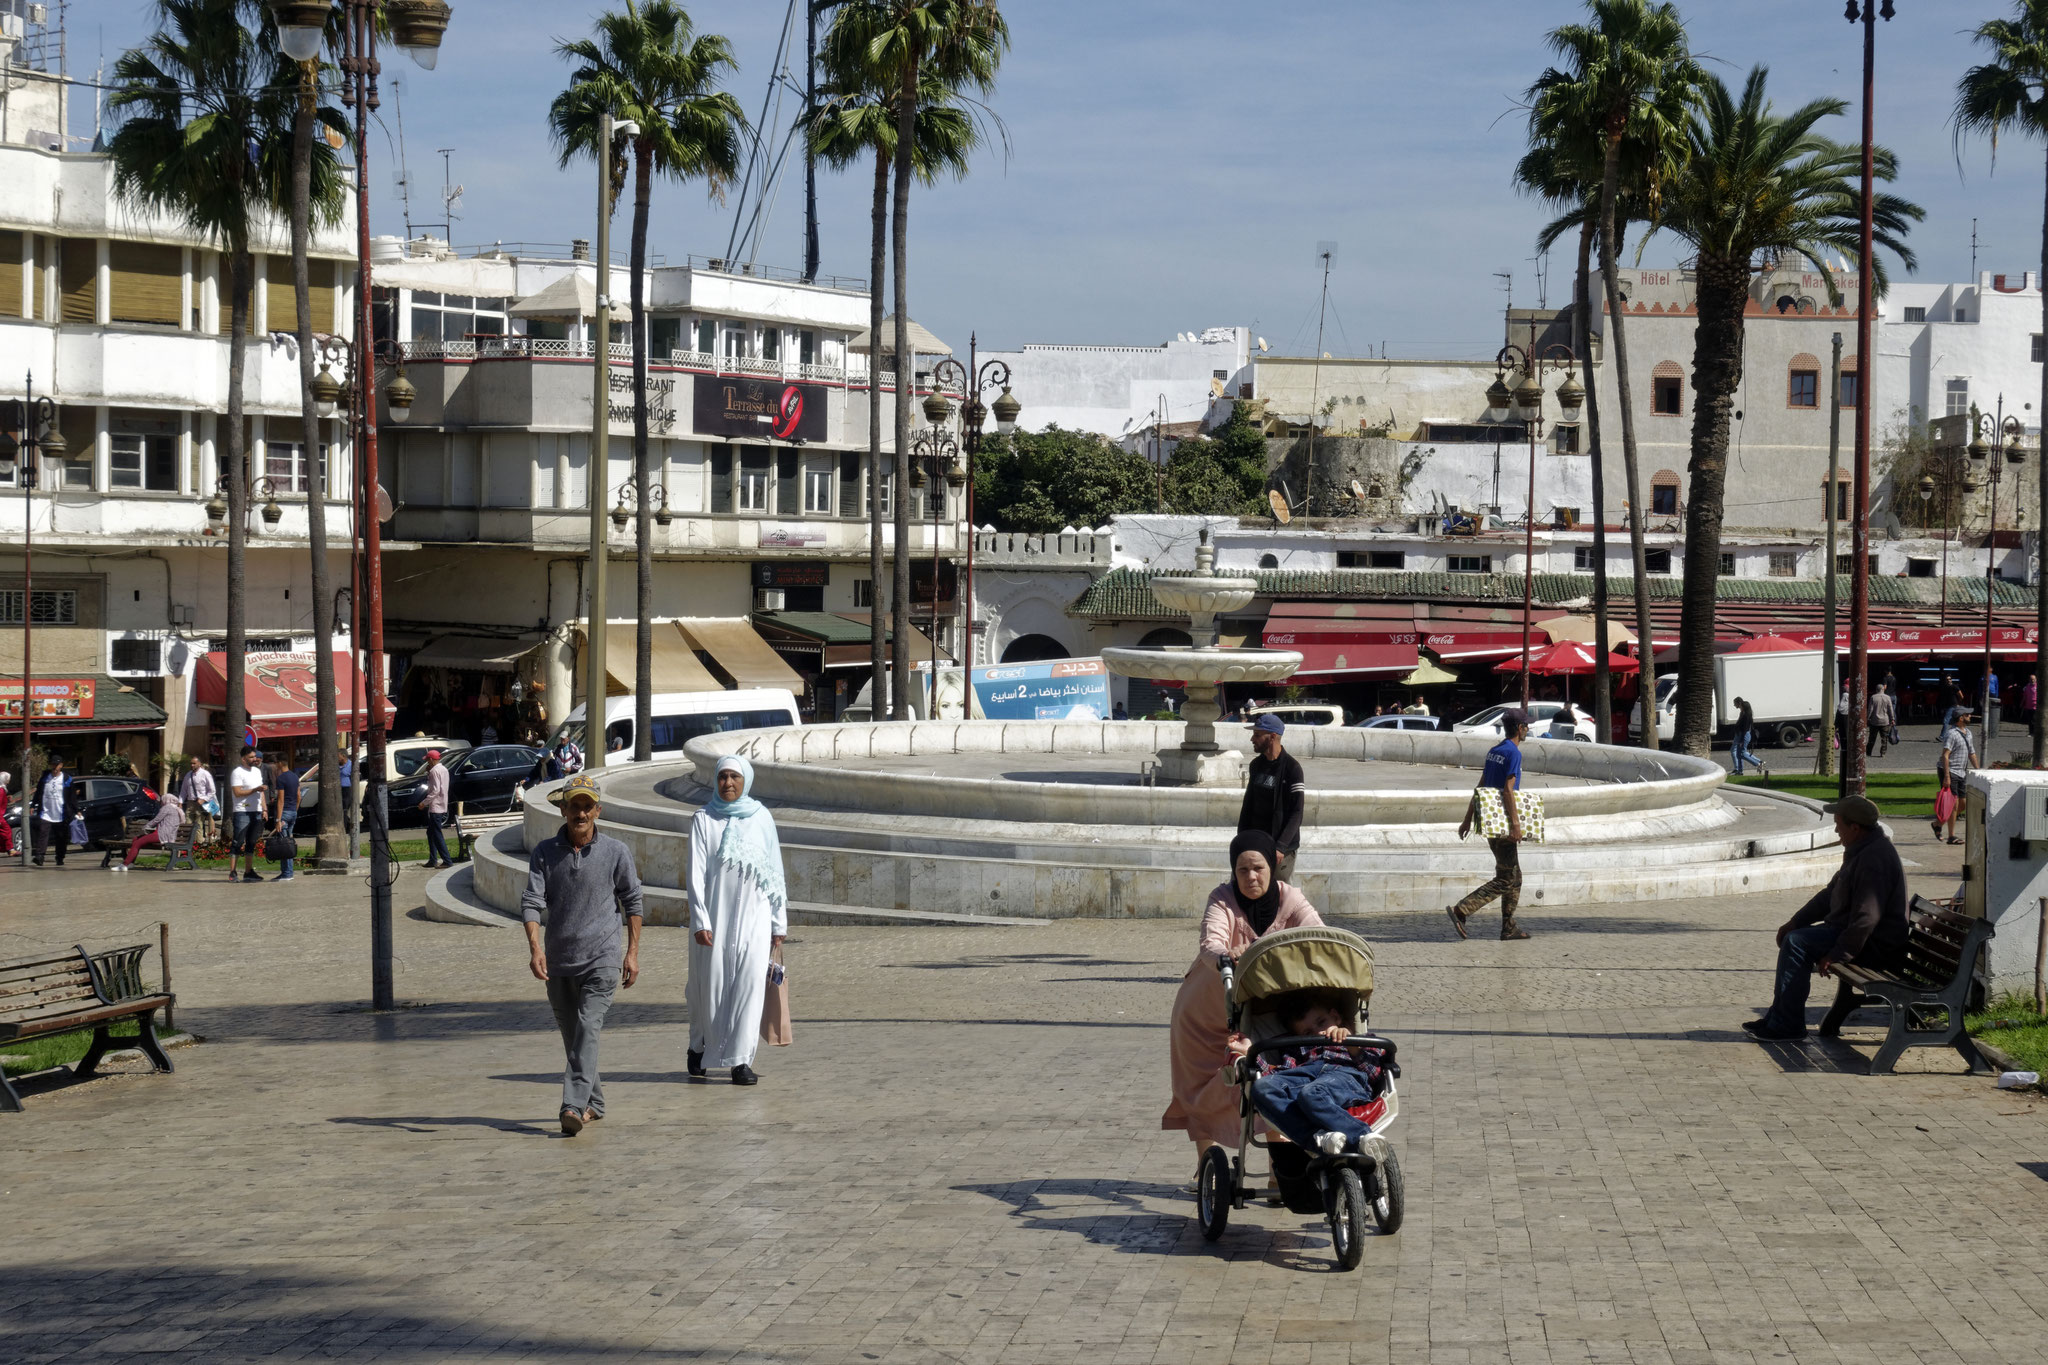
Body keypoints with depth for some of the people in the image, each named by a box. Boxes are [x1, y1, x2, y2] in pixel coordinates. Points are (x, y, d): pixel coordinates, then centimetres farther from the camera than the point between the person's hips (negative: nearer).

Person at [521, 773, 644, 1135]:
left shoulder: (616, 852, -1)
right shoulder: (545, 852, 2)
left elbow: (632, 901, 8)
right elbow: (532, 901, -5)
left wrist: (633, 952, 4)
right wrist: (535, 948, -20)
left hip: (601, 958, -3)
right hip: (558, 960, 3)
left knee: (588, 1029, -18)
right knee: (571, 1036, 12)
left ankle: (574, 1107, -26)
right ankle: (594, 1103, 28)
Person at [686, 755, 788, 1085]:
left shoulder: (761, 818, 7)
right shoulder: (704, 820, 2)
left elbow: (775, 872, 10)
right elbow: (696, 873, -3)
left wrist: (779, 922, 8)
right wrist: (700, 921, -12)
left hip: (753, 916, 1)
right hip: (715, 914, -1)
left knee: (750, 983, -9)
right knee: (709, 984, 6)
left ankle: (740, 1060, -8)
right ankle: (699, 1047, 30)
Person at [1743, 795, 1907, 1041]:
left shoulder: (1875, 859, -23)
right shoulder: (1859, 851, 13)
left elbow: (1866, 918, -28)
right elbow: (1831, 893, 22)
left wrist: (1835, 957, -25)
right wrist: (1795, 921, 13)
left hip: (1877, 946, -11)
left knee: (1796, 943, -19)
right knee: (1793, 937, 11)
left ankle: (1787, 1025, -13)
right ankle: (1776, 1018, 10)